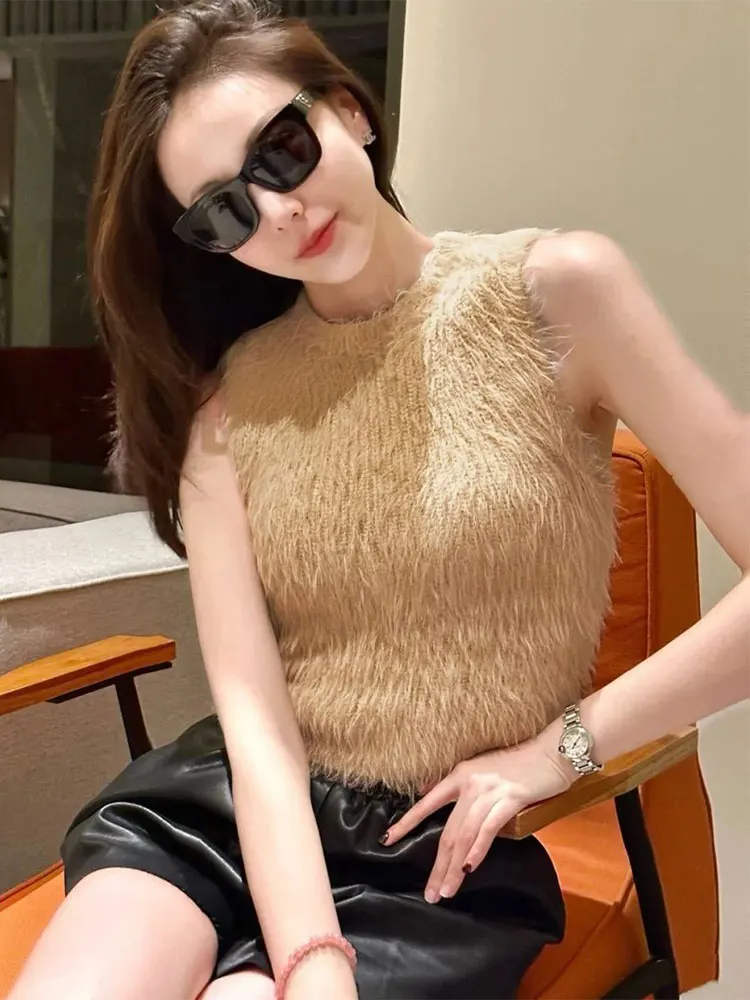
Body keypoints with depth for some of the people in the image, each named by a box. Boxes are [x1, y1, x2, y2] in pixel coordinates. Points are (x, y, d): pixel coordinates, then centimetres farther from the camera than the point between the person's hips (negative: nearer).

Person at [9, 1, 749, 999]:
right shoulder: (225, 396, 2)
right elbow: (252, 711, -9)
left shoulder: (557, 291, -5)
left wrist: (563, 744, -8)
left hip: (444, 846, -1)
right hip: (227, 803, 2)